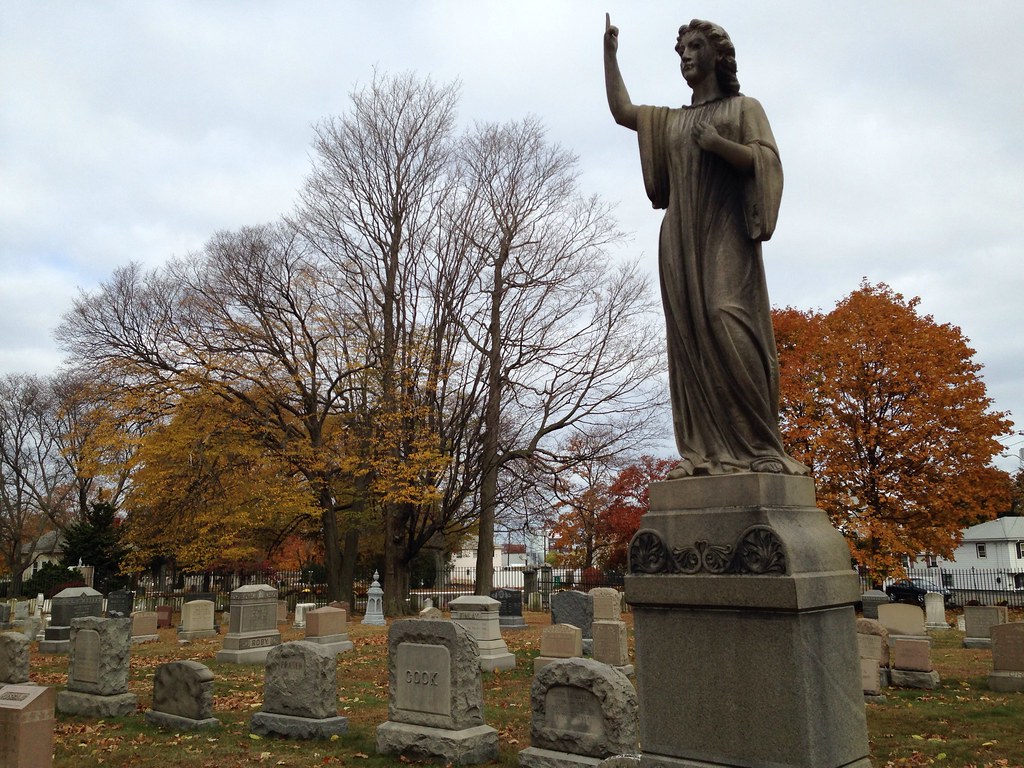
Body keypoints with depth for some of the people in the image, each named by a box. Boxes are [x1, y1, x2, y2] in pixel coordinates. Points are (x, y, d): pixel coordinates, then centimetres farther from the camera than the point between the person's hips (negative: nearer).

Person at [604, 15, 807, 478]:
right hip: (681, 237, 5)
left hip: (726, 233, -4)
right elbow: (621, 110, 28)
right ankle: (705, 453, -13)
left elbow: (766, 162, 1)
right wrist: (610, 51, 31)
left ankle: (762, 448, -24)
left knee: (726, 323, -24)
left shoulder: (743, 107, 13)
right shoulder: (672, 120, 27)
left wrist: (718, 143, -14)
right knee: (690, 337, -8)